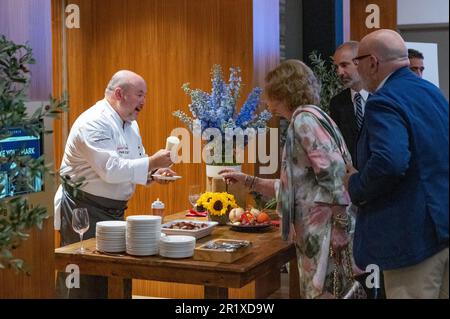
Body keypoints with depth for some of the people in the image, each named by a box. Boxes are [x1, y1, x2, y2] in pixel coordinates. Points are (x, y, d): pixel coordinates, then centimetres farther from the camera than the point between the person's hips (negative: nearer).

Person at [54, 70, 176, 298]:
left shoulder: (130, 123, 12)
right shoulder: (94, 123, -19)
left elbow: (132, 165, 17)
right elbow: (110, 169, -29)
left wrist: (153, 173, -4)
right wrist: (151, 162, -28)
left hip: (114, 210, 9)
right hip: (83, 210, -9)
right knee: (84, 284, -3)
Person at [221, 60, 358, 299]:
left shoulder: (304, 118, -9)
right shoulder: (303, 120, 20)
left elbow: (333, 169, -21)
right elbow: (291, 187, 24)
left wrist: (341, 225, -23)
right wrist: (247, 181, 23)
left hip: (325, 229, -10)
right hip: (313, 233, 10)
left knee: (324, 292, -4)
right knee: (314, 291, 13)